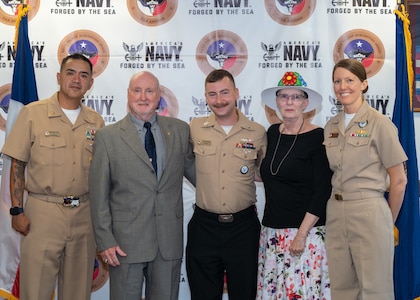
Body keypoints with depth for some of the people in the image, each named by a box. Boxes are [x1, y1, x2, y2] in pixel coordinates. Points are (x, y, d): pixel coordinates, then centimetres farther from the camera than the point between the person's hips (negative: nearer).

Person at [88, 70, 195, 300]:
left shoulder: (180, 130, 7)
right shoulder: (107, 137, 0)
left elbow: (192, 169, 17)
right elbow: (99, 195, -1)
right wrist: (105, 241, -6)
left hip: (169, 239, 2)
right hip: (126, 241, -2)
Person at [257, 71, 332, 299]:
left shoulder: (318, 137, -8)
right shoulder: (273, 133, 7)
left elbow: (322, 191, -12)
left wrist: (302, 234, -16)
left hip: (306, 232, -5)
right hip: (272, 232, 5)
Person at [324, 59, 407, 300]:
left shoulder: (379, 123, -8)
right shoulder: (331, 126, 8)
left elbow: (399, 180, -5)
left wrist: (389, 221, 3)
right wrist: (337, 208, 8)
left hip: (369, 212, -5)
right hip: (335, 214, 5)